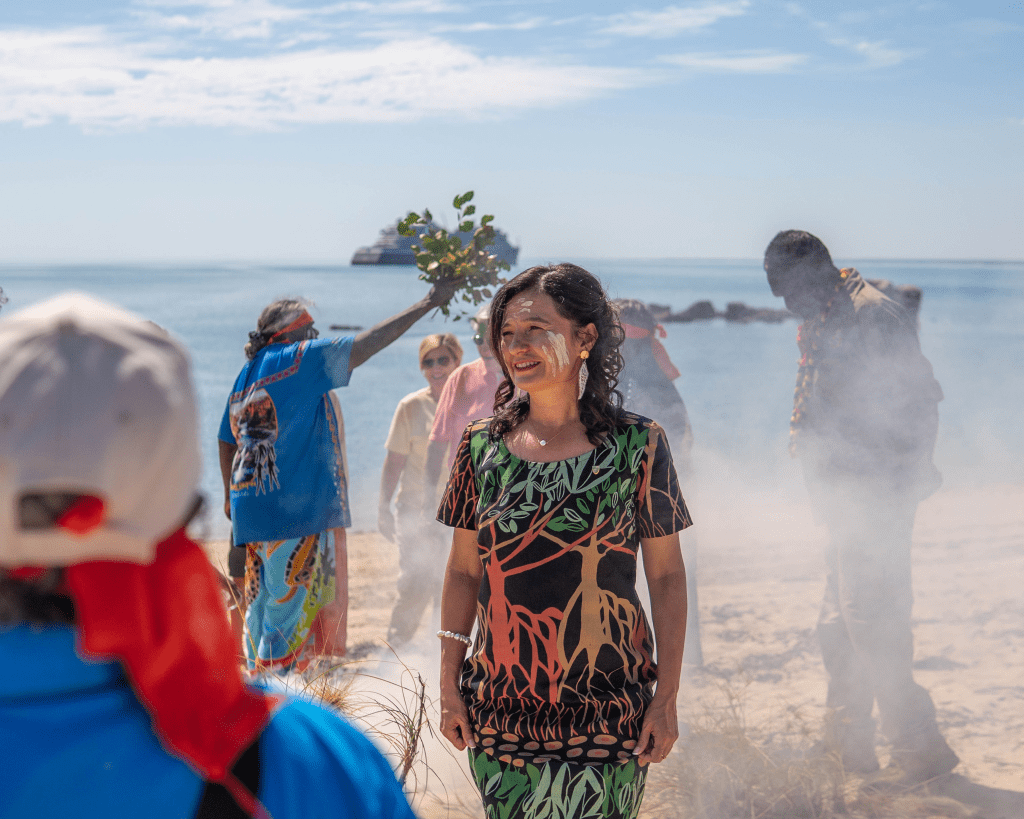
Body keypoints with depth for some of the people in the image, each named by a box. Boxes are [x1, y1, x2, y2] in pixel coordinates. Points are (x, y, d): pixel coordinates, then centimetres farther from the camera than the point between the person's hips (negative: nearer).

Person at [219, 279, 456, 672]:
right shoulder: (299, 359, -8)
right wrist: (426, 304, -4)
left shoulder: (246, 376, 16)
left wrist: (232, 496, 34)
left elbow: (226, 444, 22)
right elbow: (366, 344, -9)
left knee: (263, 604, 14)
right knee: (293, 602, -4)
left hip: (252, 507, 9)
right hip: (297, 507, -8)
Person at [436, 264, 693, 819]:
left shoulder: (638, 445, -5)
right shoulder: (481, 446, 2)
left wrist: (667, 697, -5)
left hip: (606, 711, -2)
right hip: (499, 707, 3)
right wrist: (449, 686, 5)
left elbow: (667, 577, -1)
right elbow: (463, 571, 8)